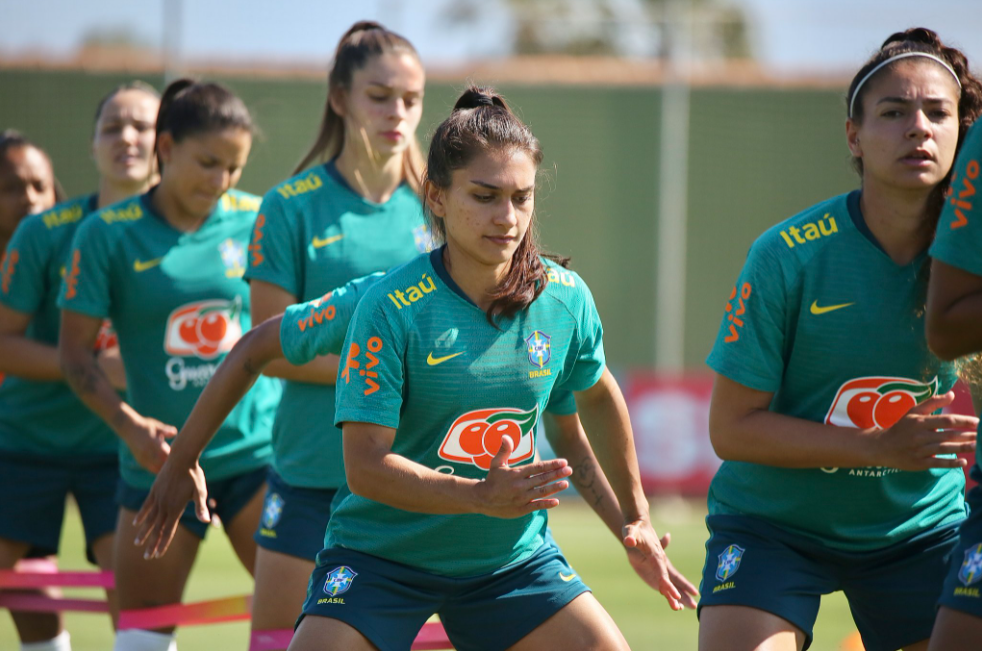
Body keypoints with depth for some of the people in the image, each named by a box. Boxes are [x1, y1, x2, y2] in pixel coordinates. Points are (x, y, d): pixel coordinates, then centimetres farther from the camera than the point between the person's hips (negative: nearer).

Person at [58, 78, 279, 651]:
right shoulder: (109, 234, -5)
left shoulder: (258, 222, 1)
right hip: (161, 462, -1)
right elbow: (76, 351, -4)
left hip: (259, 450, 1)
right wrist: (129, 425, -18)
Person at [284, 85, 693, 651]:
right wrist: (481, 496, -34)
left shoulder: (565, 298, -5)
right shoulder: (392, 308, -19)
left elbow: (598, 395, 17)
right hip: (382, 555, -4)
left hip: (513, 557, 4)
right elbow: (366, 465, -22)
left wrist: (636, 517, 23)